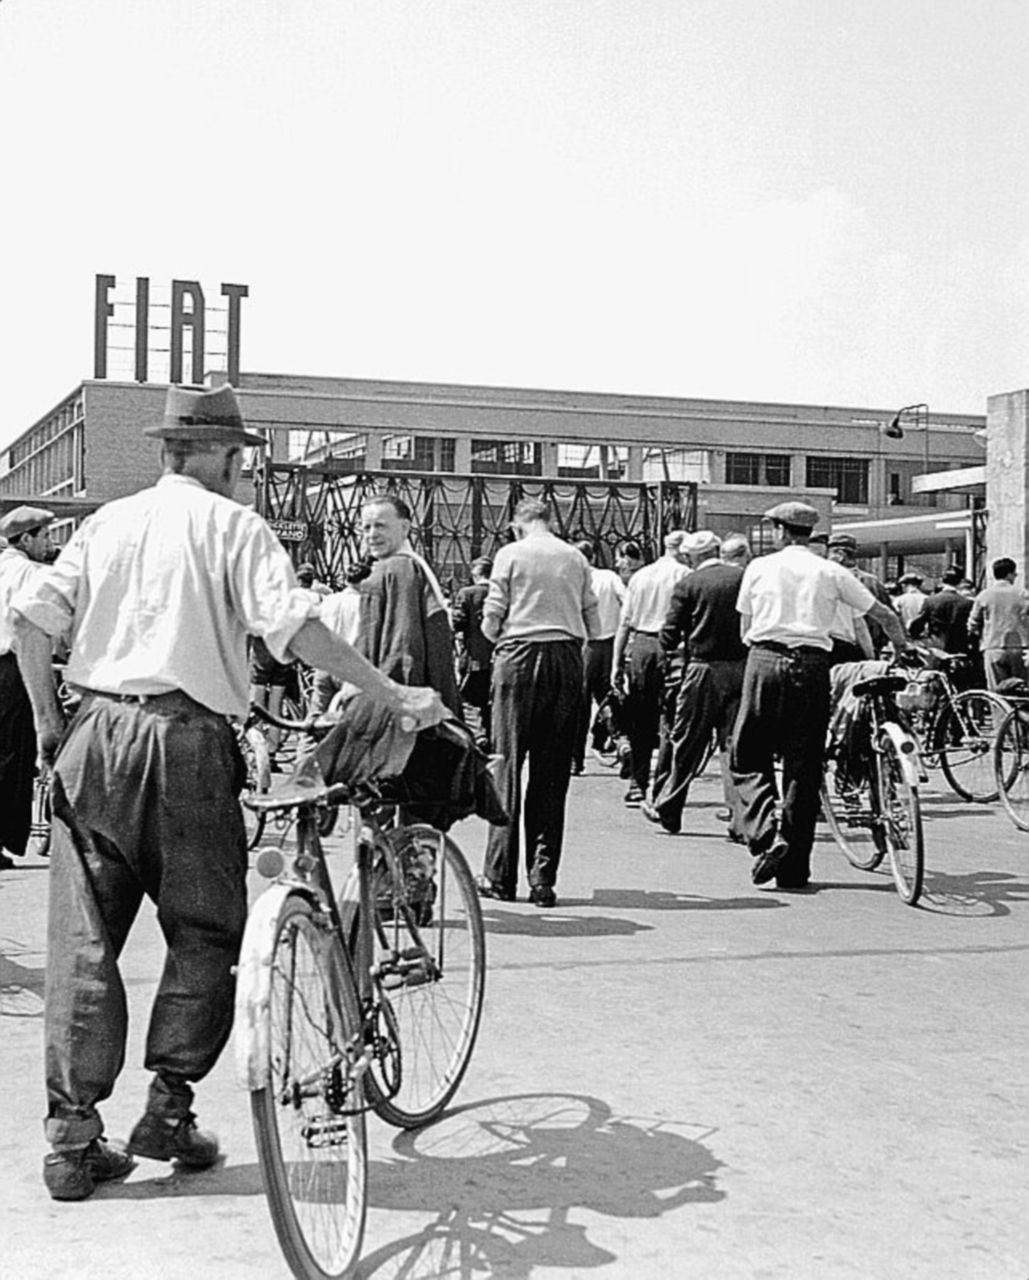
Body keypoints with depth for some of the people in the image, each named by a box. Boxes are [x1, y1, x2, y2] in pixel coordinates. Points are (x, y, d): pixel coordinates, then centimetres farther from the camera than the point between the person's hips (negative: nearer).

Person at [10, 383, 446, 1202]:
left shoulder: (109, 521, 14)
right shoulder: (232, 525, 0)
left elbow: (31, 616, 7)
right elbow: (293, 624, -13)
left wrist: (48, 720, 16)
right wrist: (392, 696, -11)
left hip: (95, 736, 5)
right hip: (186, 739, -5)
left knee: (84, 940, 6)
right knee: (205, 934, 11)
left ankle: (74, 1138, 8)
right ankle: (169, 1107, 8)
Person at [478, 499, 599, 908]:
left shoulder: (511, 554, 1)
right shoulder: (576, 558, 10)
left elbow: (490, 622, -3)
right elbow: (592, 626, 9)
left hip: (520, 656, -3)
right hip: (568, 659, 3)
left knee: (509, 764, 3)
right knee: (552, 773, 5)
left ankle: (500, 875, 4)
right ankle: (543, 879, 5)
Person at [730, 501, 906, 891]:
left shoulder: (759, 567, 7)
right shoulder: (831, 572, 9)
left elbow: (745, 628, 10)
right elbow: (885, 616, 10)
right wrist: (904, 651, 24)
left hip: (765, 659, -1)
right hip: (812, 665, 1)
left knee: (748, 758, 8)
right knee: (804, 766, 6)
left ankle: (766, 834, -15)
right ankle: (793, 869, 8)